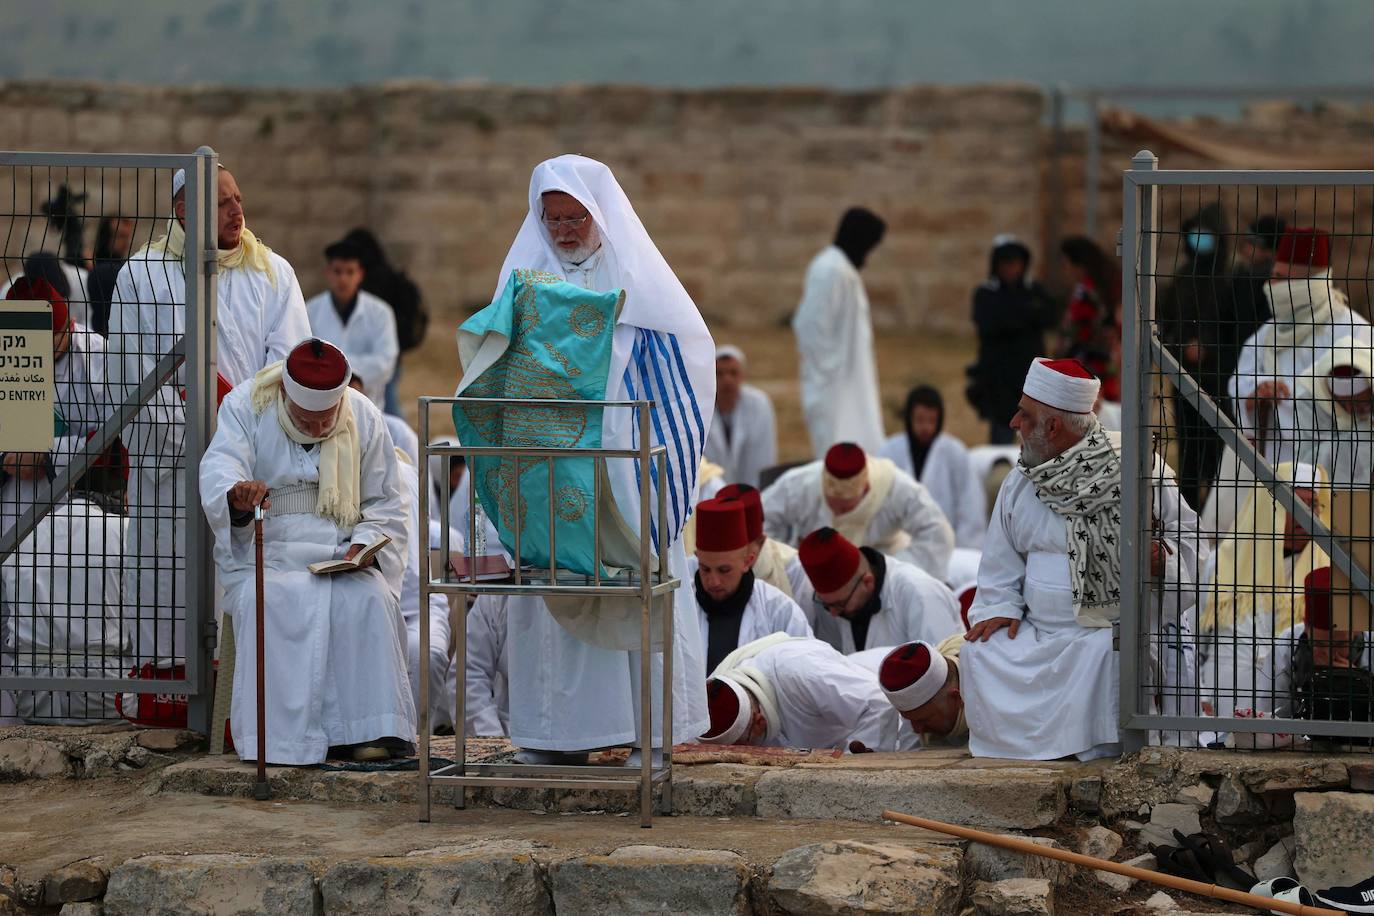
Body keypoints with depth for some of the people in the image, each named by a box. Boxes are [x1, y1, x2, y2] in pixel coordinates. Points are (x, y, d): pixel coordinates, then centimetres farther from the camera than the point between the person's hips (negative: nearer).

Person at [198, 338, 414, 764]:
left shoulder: (363, 418, 5)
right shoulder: (246, 407, -4)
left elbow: (386, 504, 12)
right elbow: (218, 472, -19)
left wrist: (366, 544, -9)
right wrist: (237, 493, -44)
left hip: (343, 555, 2)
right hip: (266, 552, -2)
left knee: (369, 599, -30)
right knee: (274, 602, -35)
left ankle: (365, 732, -25)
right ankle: (281, 737, -34)